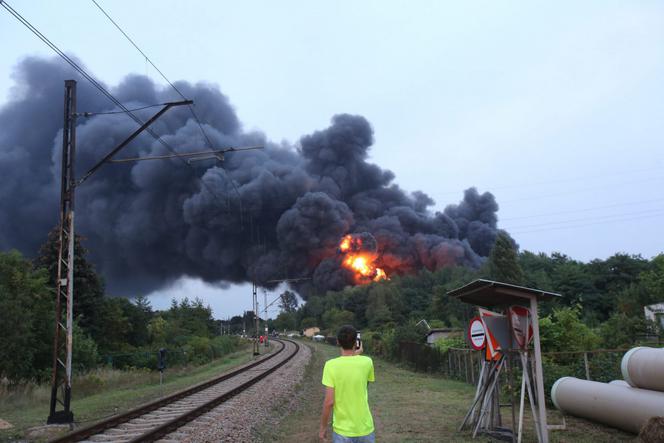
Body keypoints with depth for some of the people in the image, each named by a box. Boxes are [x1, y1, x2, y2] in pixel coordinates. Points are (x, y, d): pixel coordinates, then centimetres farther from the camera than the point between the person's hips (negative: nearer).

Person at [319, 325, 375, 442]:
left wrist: (323, 427, -1)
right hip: (365, 429, 2)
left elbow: (329, 402, -14)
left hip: (343, 431, -2)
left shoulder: (331, 365, -14)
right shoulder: (367, 362, -7)